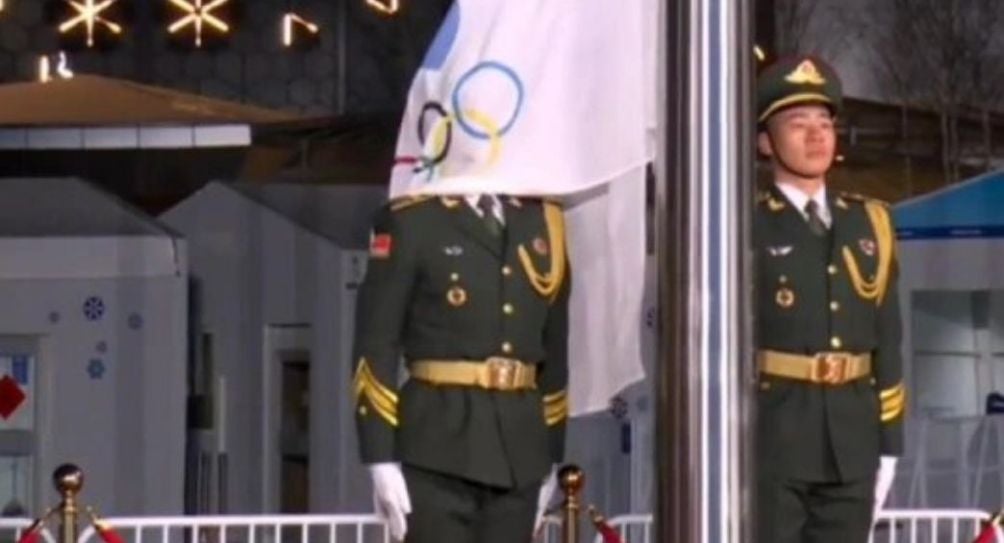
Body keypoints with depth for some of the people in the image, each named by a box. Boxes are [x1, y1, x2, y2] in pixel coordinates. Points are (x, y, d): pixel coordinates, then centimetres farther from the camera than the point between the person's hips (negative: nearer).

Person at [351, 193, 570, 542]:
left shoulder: (544, 221, 11)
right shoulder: (411, 220, -3)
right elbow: (375, 346, -5)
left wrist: (549, 456, 16)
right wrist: (382, 460, -11)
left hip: (519, 452, 5)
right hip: (438, 444, -5)